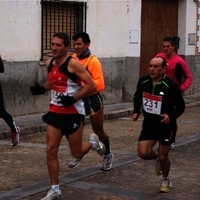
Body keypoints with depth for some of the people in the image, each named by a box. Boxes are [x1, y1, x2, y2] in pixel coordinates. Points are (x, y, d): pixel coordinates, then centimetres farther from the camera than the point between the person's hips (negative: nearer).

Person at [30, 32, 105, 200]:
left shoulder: (73, 64, -16)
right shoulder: (49, 63, 5)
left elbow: (91, 85, -17)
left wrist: (73, 99, -25)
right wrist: (42, 89, 3)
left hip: (73, 113, -6)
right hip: (55, 112, 6)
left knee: (76, 153, 4)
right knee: (51, 150, -2)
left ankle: (93, 142, 39)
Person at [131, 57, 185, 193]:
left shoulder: (171, 85, -21)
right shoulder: (143, 82, -7)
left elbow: (181, 106, -14)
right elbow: (137, 97, 15)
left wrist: (171, 116, -31)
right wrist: (136, 111, 1)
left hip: (165, 125, -4)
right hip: (149, 124, 4)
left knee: (163, 156, 6)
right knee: (143, 153, -8)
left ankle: (166, 180, 36)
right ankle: (158, 158, 29)